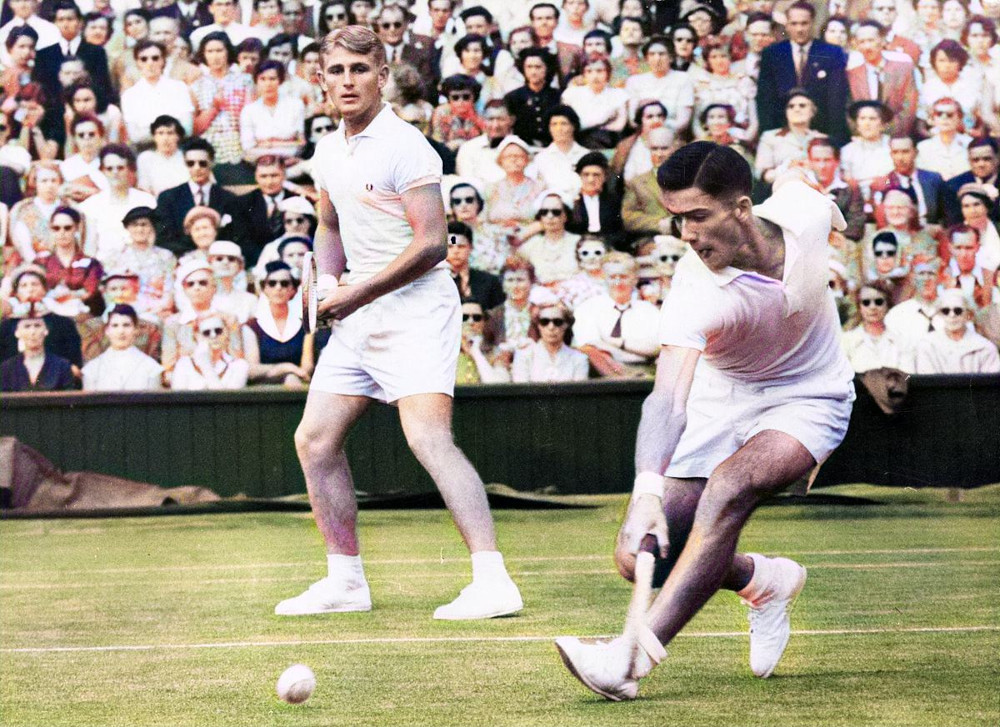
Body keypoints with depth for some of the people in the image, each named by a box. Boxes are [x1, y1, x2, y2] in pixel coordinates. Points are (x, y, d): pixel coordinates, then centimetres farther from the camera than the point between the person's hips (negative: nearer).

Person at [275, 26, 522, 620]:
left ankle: (493, 581, -28)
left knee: (429, 437, -23)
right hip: (359, 316, 9)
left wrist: (357, 294, -15)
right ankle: (347, 581, 19)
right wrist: (328, 280, 8)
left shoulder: (404, 147, -13)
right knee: (315, 440, 8)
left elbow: (431, 241, -19)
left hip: (416, 309, -9)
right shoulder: (330, 151, 13)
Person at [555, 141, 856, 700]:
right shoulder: (697, 292, -30)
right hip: (720, 402, 0)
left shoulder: (803, 211, -21)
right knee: (642, 557, -10)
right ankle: (764, 579, 20)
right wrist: (647, 490, -57)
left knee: (729, 484, -32)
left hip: (808, 398, 0)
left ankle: (635, 656, -38)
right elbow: (668, 396, -42)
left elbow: (789, 179, 5)